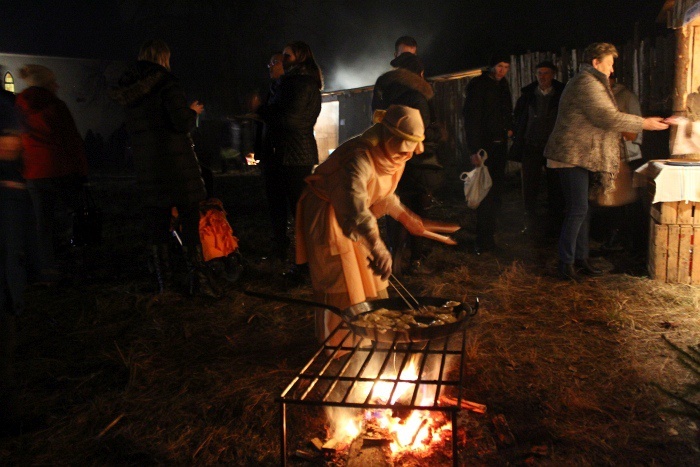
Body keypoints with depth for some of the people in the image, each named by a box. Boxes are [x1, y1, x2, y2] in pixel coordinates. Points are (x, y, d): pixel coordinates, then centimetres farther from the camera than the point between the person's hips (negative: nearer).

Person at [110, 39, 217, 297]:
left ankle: (162, 279, 17)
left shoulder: (129, 89, 13)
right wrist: (193, 111, 4)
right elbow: (182, 123, -17)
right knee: (190, 220, -2)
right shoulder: (165, 82, -7)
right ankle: (198, 279, -1)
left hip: (146, 165, 6)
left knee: (156, 222, 11)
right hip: (176, 162, -6)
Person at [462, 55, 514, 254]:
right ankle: (484, 240, -1)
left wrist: (509, 127, 10)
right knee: (486, 191, -8)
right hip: (485, 144, -7)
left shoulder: (502, 84, 14)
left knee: (496, 188, 11)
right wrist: (474, 150, -22)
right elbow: (471, 118, -16)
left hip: (500, 143, 7)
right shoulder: (478, 85, -9)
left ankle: (487, 235, 22)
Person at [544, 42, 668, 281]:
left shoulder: (588, 82, 23)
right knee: (578, 209, -11)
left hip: (580, 156, 11)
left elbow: (600, 118, 27)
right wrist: (643, 123, -9)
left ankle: (580, 258, 19)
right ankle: (566, 261, -4)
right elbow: (608, 118, -19)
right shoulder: (587, 83, -13)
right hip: (573, 156, -11)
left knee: (580, 209, 12)